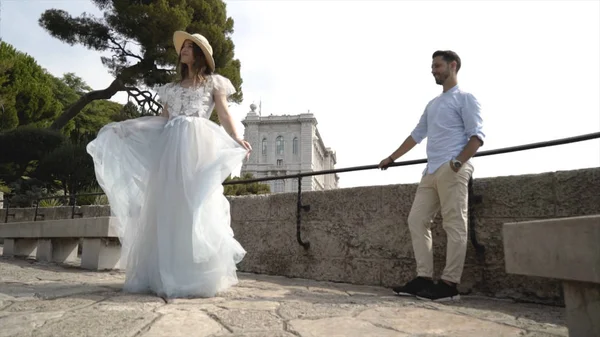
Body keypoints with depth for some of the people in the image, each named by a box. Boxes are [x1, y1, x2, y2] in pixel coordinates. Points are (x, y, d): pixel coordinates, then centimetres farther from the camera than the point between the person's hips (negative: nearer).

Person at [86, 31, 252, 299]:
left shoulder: (214, 82, 15)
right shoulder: (171, 88, 27)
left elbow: (224, 114, 2)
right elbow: (162, 121, 19)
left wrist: (237, 140, -16)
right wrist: (123, 128, 12)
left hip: (198, 144, -5)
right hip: (170, 147, 5)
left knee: (195, 207, -12)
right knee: (166, 208, -3)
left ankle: (196, 278, -11)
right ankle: (163, 276, 0)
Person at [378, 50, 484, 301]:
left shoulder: (465, 98, 4)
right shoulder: (432, 105, 27)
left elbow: (477, 136, -6)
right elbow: (416, 135, 31)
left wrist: (458, 162, -20)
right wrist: (392, 158, 30)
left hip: (452, 171, -8)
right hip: (431, 171, 8)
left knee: (454, 226, -8)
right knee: (417, 220, 1)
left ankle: (449, 284, -6)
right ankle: (424, 278, 3)